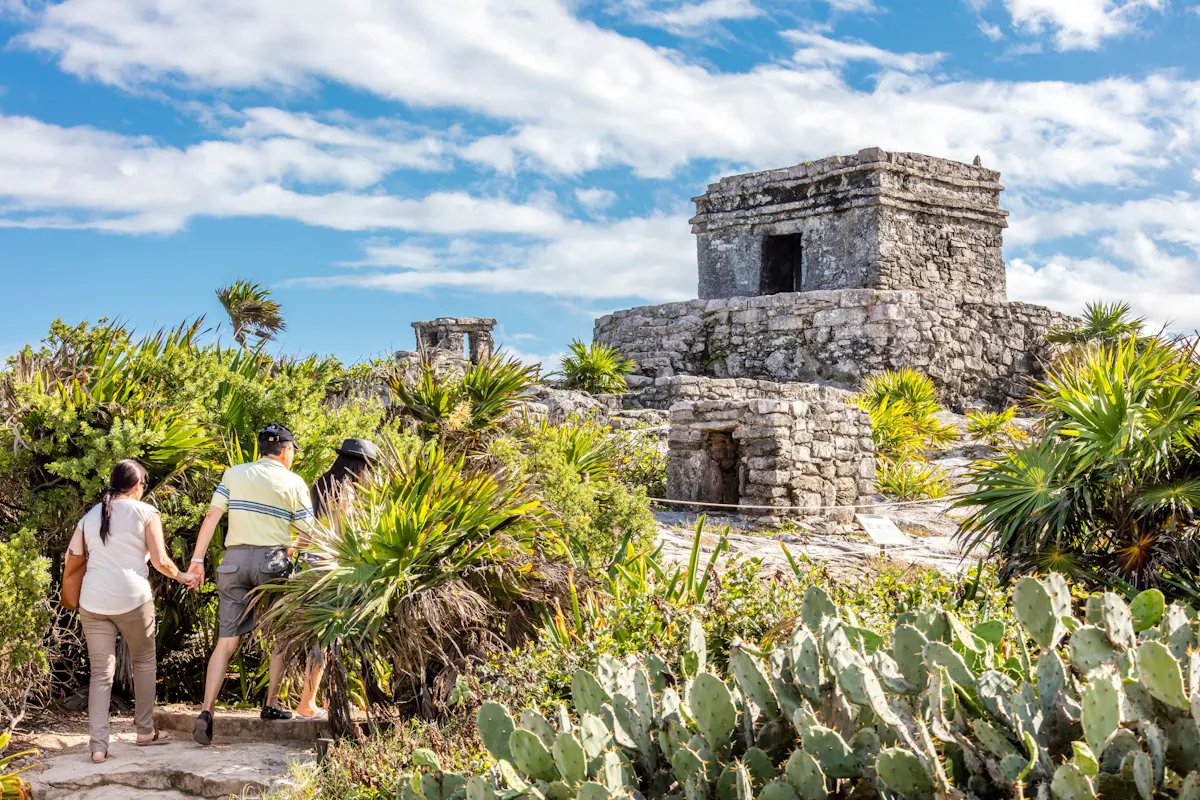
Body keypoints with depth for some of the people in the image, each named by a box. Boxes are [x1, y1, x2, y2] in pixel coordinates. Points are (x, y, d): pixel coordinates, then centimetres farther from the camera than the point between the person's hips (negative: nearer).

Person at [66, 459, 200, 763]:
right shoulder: (145, 512, 1)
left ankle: (99, 746, -2)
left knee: (100, 673, 6)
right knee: (144, 661, 17)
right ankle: (146, 731, 22)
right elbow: (160, 561, -2)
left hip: (93, 601, 4)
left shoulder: (90, 516, 15)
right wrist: (182, 576, 14)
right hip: (132, 598, -3)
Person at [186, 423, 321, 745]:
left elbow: (212, 516, 1)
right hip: (272, 560, -3)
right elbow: (309, 532, 3)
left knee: (226, 640, 4)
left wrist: (198, 558, 1)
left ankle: (206, 710, -7)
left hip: (234, 558, 3)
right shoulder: (293, 482, 2)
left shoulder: (234, 474, 9)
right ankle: (271, 704, 18)